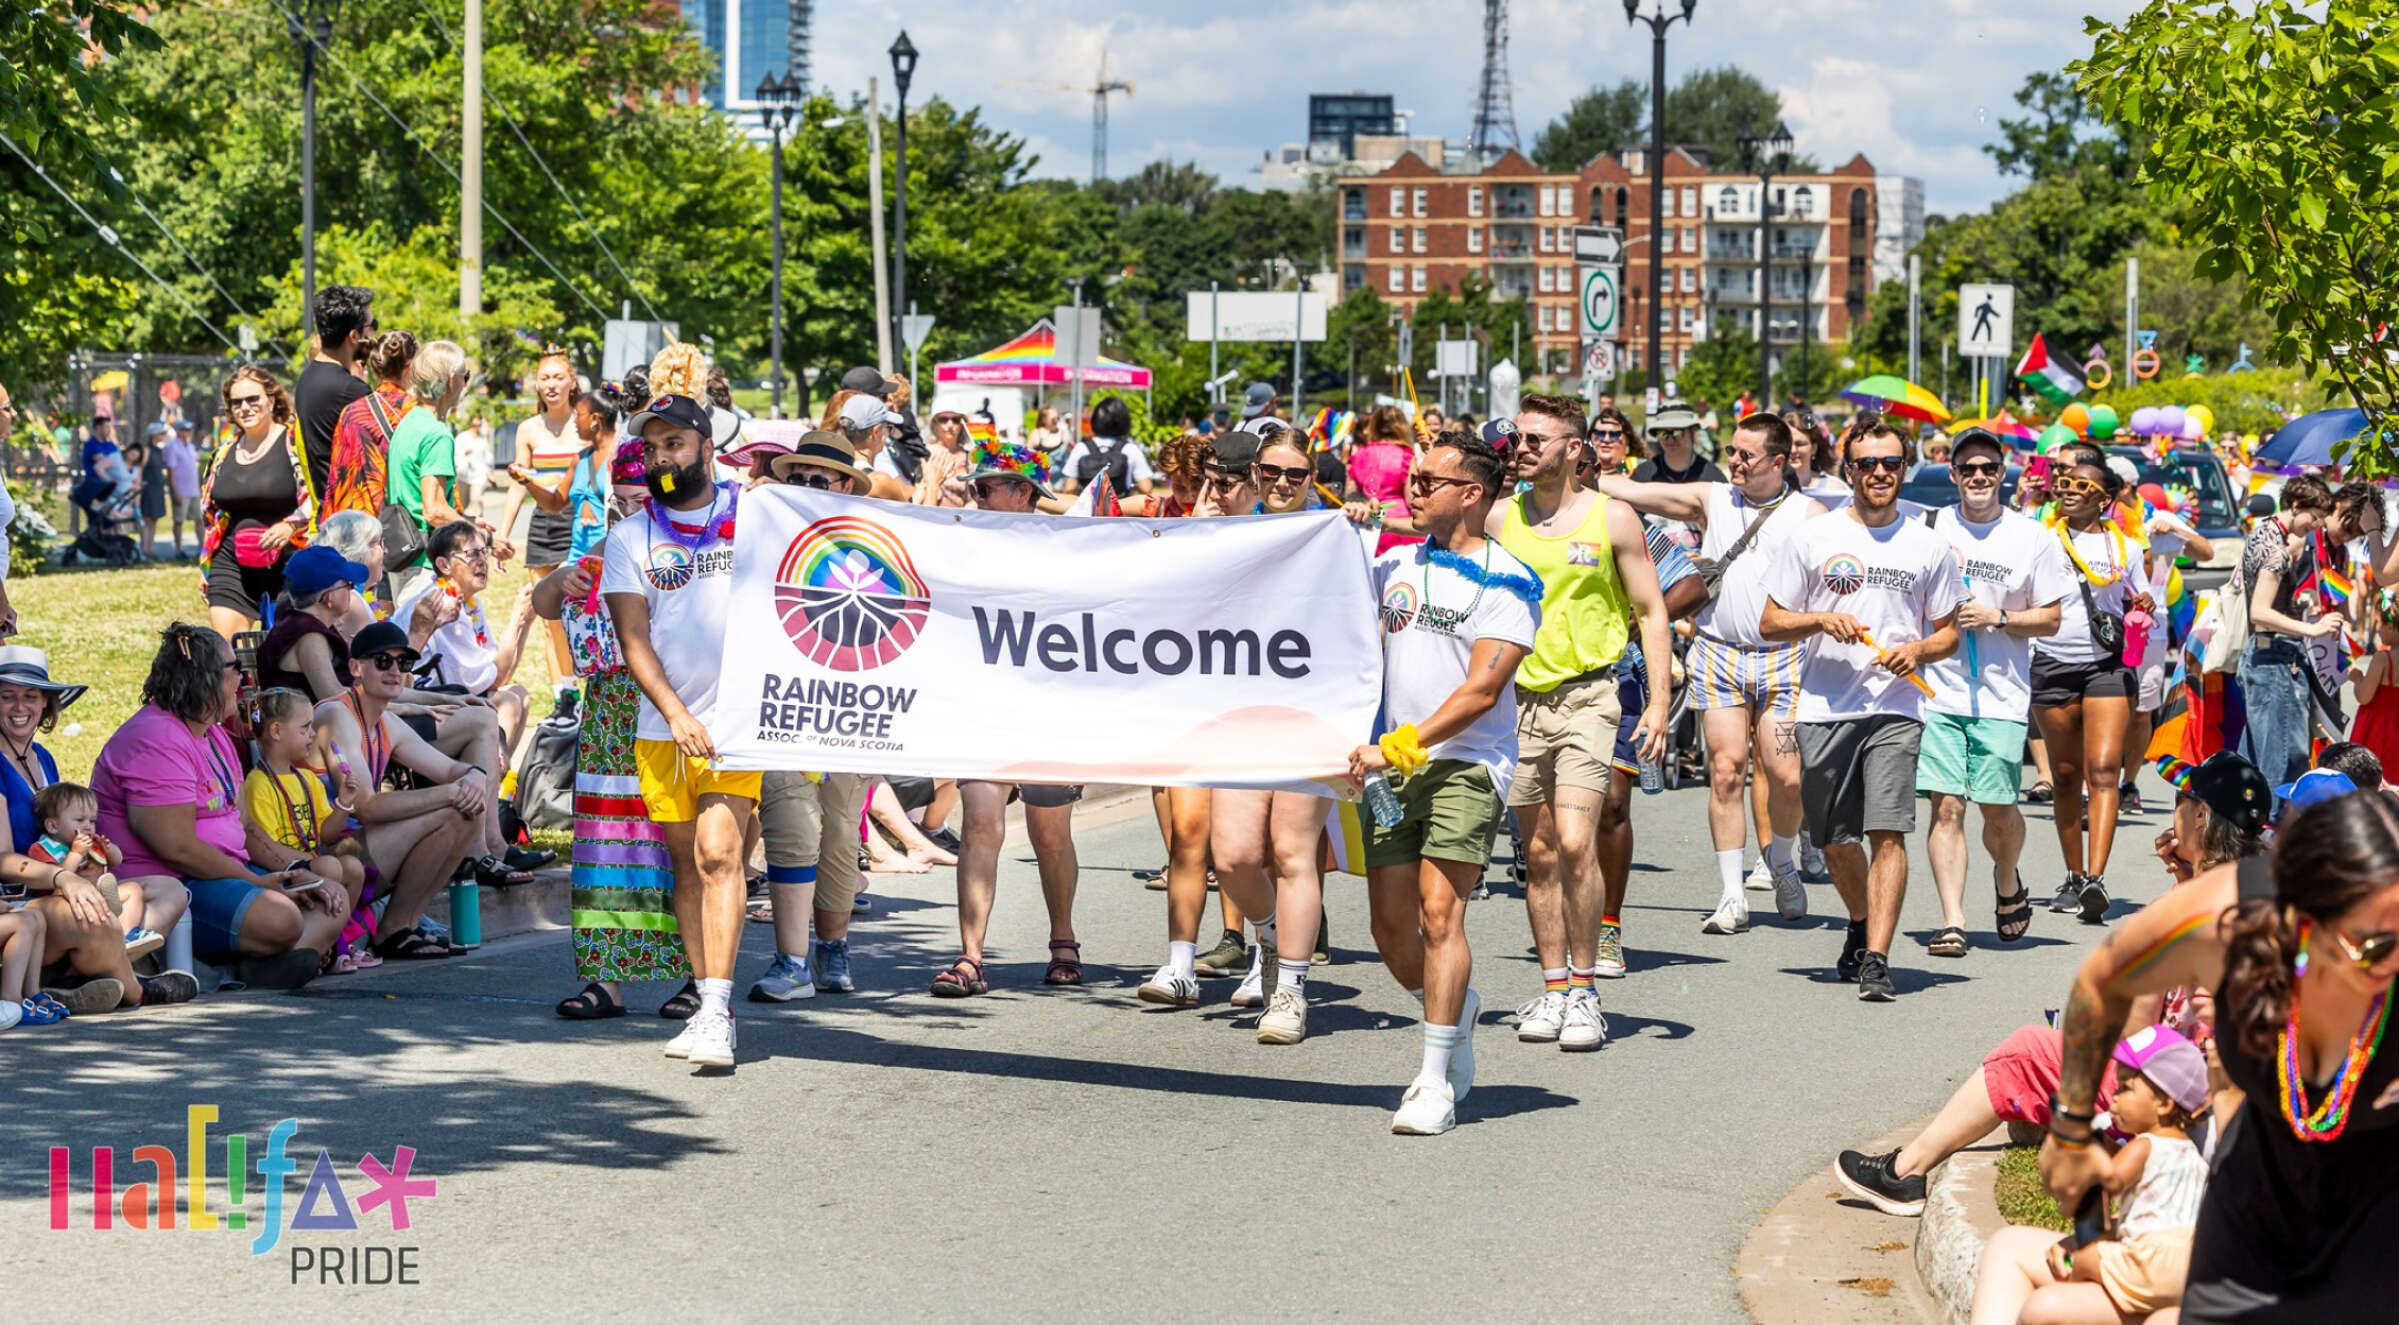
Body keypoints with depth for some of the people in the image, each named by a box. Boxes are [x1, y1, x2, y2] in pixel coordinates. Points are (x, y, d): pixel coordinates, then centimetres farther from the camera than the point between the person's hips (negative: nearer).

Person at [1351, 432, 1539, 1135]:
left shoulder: (1506, 582, -6)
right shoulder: (1395, 564, 13)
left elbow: (1481, 691, -13)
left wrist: (1401, 747, -19)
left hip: (1467, 763, -6)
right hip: (1392, 767, 6)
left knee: (1439, 913, -16)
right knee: (1390, 925, 5)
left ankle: (1438, 1083, -12)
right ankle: (1458, 1014, 32)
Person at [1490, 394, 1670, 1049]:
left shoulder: (1612, 518, -2)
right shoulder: (1501, 518, 7)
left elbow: (1651, 612, 2)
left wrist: (1658, 700, -5)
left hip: (1586, 694, -3)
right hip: (1517, 697, 4)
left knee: (1574, 842, -15)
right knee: (1539, 853, 6)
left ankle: (1585, 991, -5)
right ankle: (1553, 988, 16)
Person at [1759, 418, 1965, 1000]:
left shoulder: (1929, 547, 9)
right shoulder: (1812, 537, 7)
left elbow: (1949, 633, 14)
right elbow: (1770, 623, 7)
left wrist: (1919, 650, -7)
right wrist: (1822, 620, -11)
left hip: (1896, 708, -1)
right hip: (1824, 707, 1)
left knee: (1887, 832, -15)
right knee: (1836, 840, 10)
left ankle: (1876, 959, -16)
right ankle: (1861, 924, 37)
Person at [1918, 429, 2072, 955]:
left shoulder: (2032, 537, 4)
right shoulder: (1930, 528, 7)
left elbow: (2050, 617, 5)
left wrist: (1996, 618, -11)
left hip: (2001, 696, -1)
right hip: (1937, 689, 1)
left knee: (1998, 809, 0)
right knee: (1946, 807, -7)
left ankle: (2007, 885, 31)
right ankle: (1953, 921, -6)